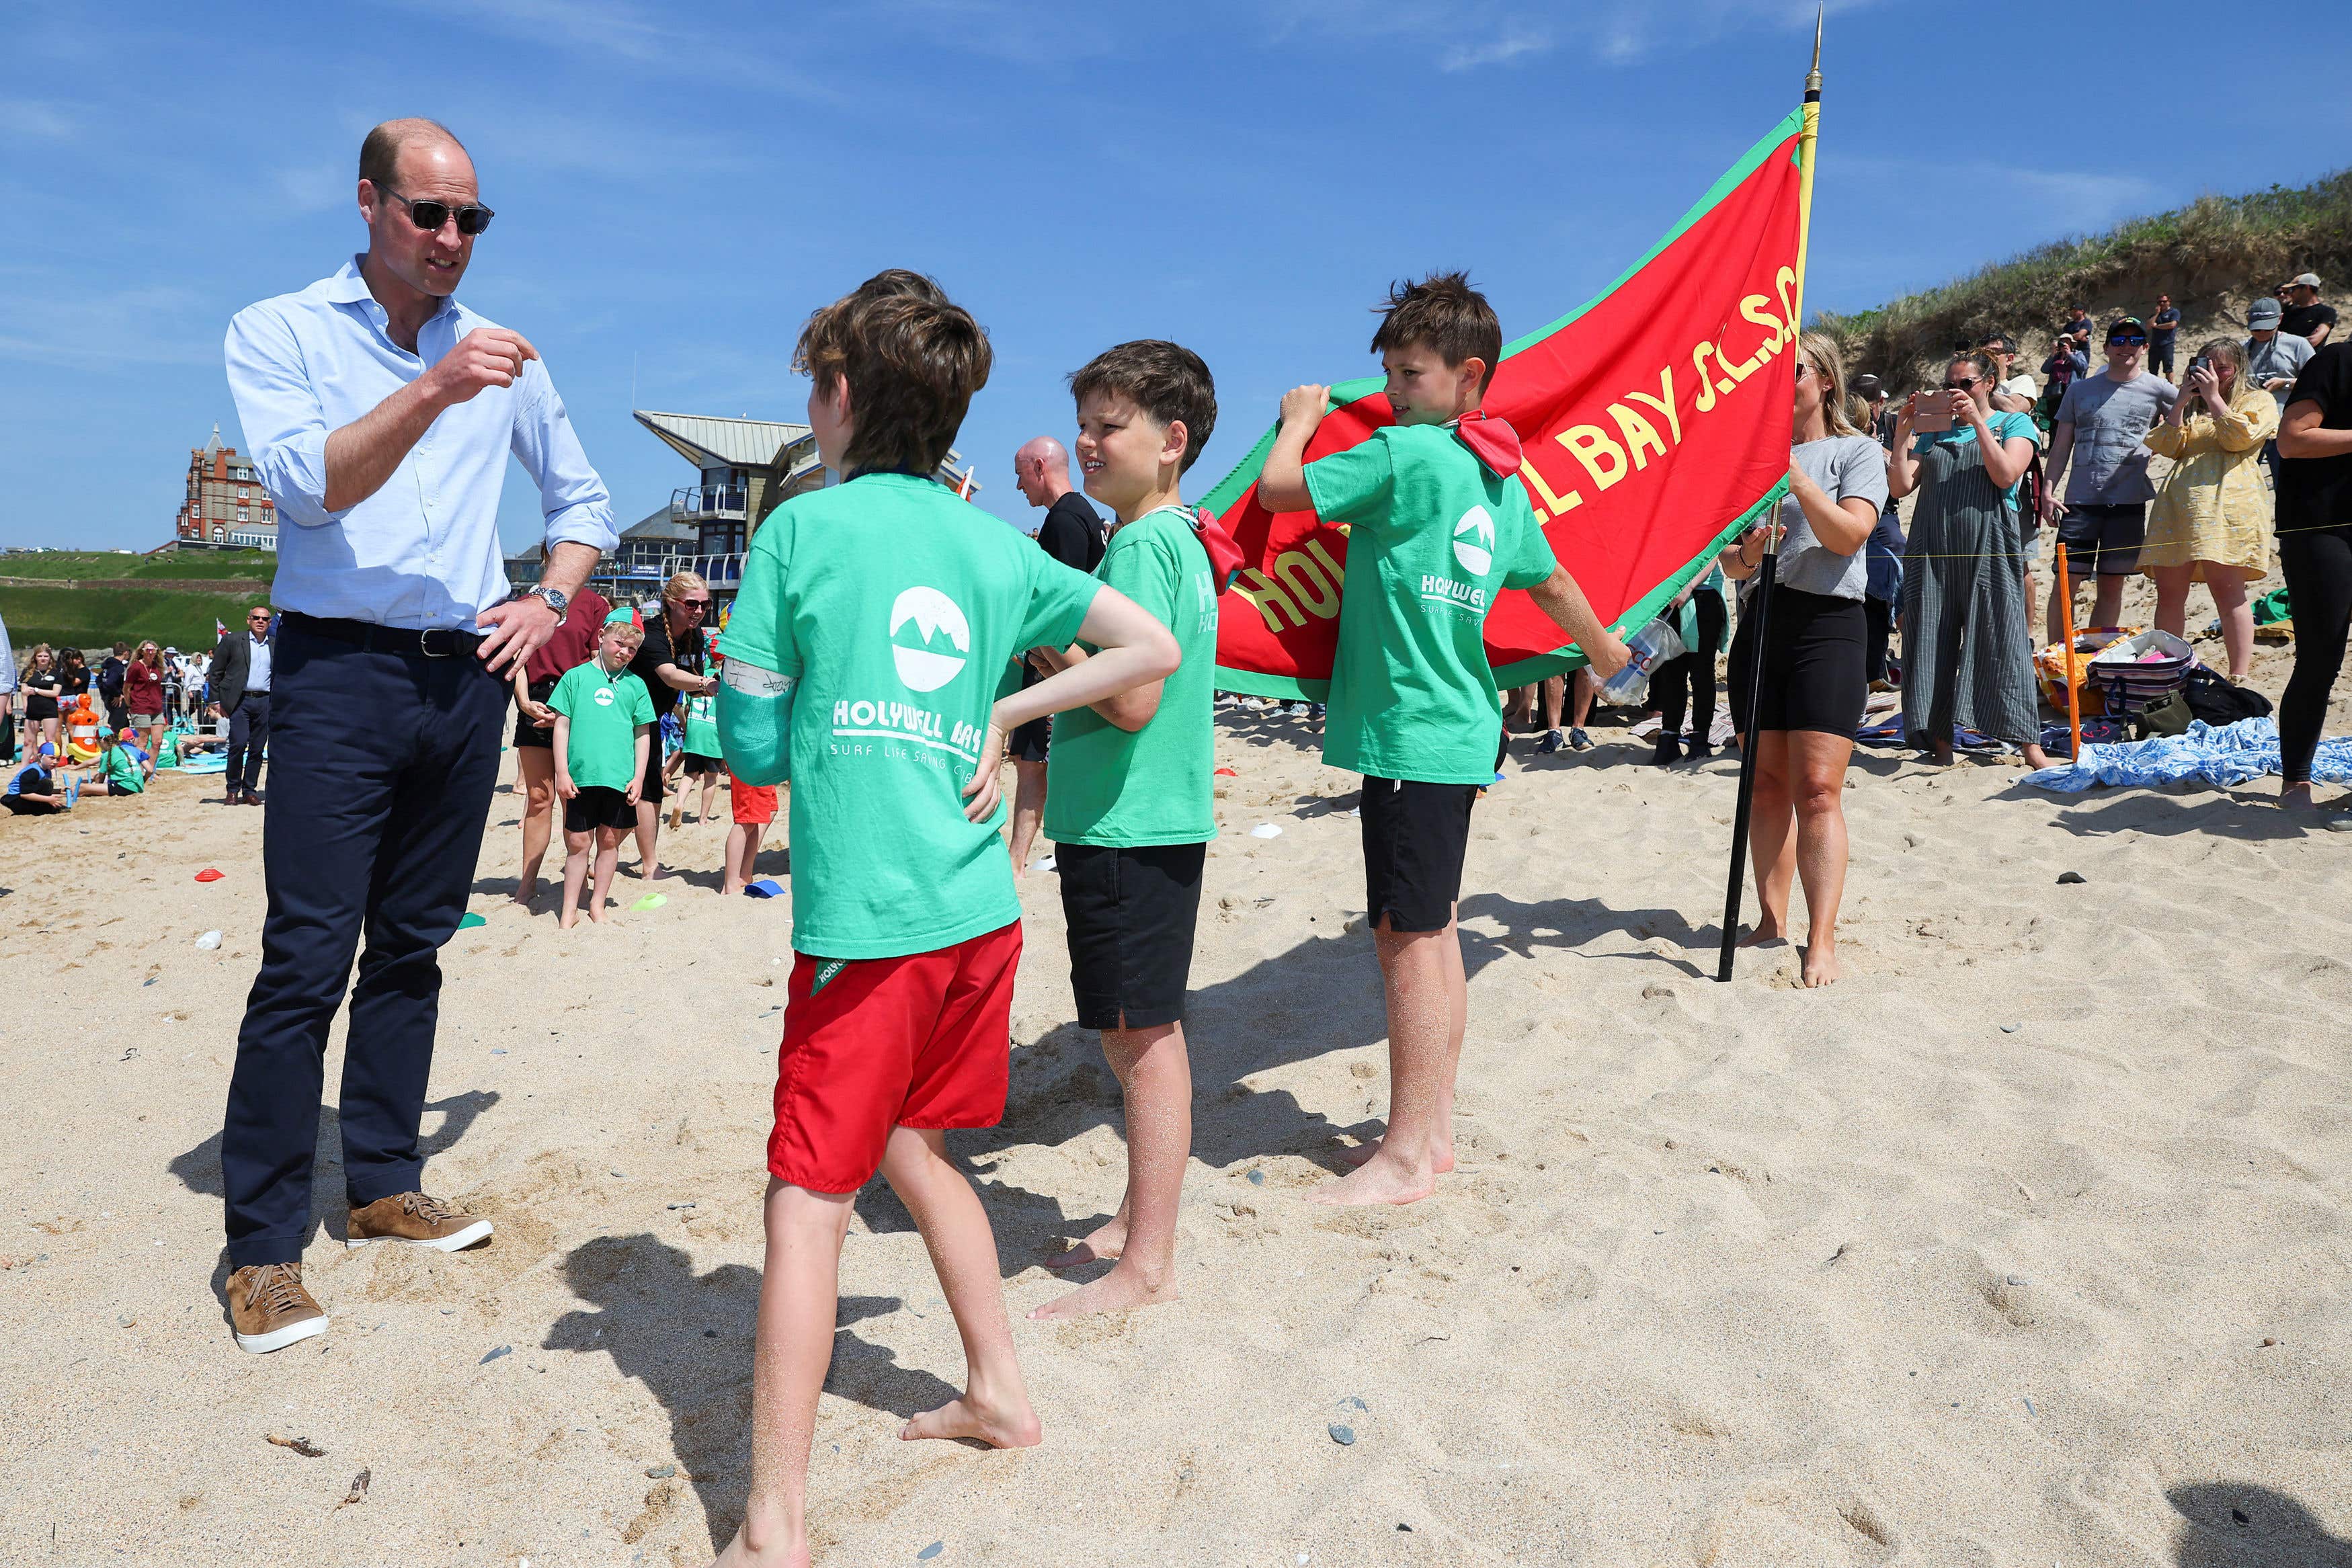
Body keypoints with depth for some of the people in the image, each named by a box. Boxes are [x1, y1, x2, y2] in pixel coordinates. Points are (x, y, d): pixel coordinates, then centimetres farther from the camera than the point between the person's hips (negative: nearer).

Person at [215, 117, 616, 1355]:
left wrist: (549, 602, 7)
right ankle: (262, 1245, 2)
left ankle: (384, 1184, 24)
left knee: (413, 946, 12)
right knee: (307, 959, -7)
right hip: (339, 668, -4)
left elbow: (583, 499, 22)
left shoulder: (499, 355, 12)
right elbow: (308, 481, -16)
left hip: (467, 677, 5)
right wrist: (434, 389, -28)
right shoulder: (278, 332, 1)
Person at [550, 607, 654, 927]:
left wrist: (639, 777, 4)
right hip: (582, 777, -2)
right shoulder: (576, 676, 3)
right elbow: (562, 725, 2)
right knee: (578, 843, 4)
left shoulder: (635, 684, 8)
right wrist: (562, 773, -3)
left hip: (620, 779, 2)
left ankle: (597, 904, 21)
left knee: (609, 841, 8)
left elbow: (643, 733, 11)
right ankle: (570, 909, 13)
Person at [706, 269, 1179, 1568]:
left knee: (807, 1199, 1)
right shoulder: (996, 546, 10)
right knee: (912, 1147, 24)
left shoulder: (799, 531, -2)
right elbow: (1154, 646, 13)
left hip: (866, 918, -6)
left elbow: (753, 743, 0)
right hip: (982, 910, 6)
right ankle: (999, 1394, 34)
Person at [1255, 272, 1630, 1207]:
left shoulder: (1404, 454, -12)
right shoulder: (1502, 481, 14)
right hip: (1461, 727, 9)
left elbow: (1279, 488, -9)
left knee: (1407, 937, -4)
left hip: (1409, 734, -9)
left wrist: (1300, 418, 10)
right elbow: (1551, 583, 26)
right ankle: (1431, 1132, 24)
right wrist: (1605, 654, 44)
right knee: (1432, 930, 14)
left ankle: (1406, 1157, 4)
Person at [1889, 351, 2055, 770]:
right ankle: (1940, 742, 6)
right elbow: (1900, 488, 8)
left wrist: (1978, 422, -11)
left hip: (1989, 545, -3)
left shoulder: (2014, 423, 10)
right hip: (1933, 545, 3)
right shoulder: (1934, 431, 18)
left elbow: (2006, 475, -9)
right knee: (1932, 641, 0)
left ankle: (2030, 744, -4)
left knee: (2001, 640, -7)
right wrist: (1901, 435, -1)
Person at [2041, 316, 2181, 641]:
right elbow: (2061, 447, 9)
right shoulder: (2080, 390, 10)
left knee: (2112, 584, 6)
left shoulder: (2158, 389, 6)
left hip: (2129, 501, 0)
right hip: (2080, 500, 0)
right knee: (2067, 580, -5)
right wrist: (2048, 489, 0)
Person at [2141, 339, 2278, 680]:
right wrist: (2181, 402, 6)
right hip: (2177, 504, 5)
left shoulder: (2258, 401, 15)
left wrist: (2213, 397, -1)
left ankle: (2240, 676, -7)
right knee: (2169, 592, 0)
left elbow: (2239, 438, -4)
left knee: (2227, 590, -10)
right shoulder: (2191, 405, 29)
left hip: (2227, 503, -5)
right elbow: (2168, 447, 14)